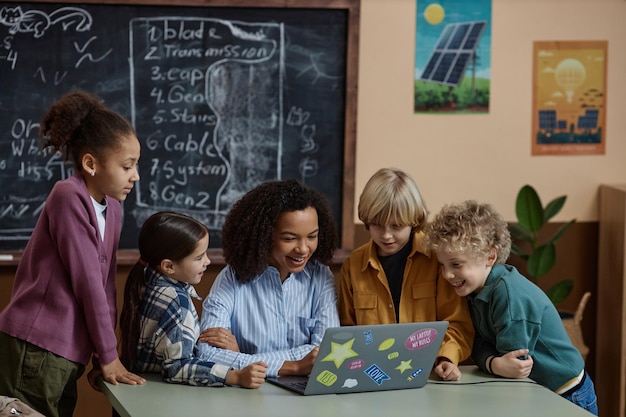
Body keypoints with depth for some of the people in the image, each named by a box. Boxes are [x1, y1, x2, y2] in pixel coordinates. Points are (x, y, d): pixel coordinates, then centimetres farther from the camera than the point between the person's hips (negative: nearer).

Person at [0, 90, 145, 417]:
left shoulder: (112, 208, 11)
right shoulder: (69, 197, -14)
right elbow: (87, 281, -13)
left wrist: (103, 357, 8)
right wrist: (108, 356, -8)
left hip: (66, 358, 8)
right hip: (34, 352, -8)